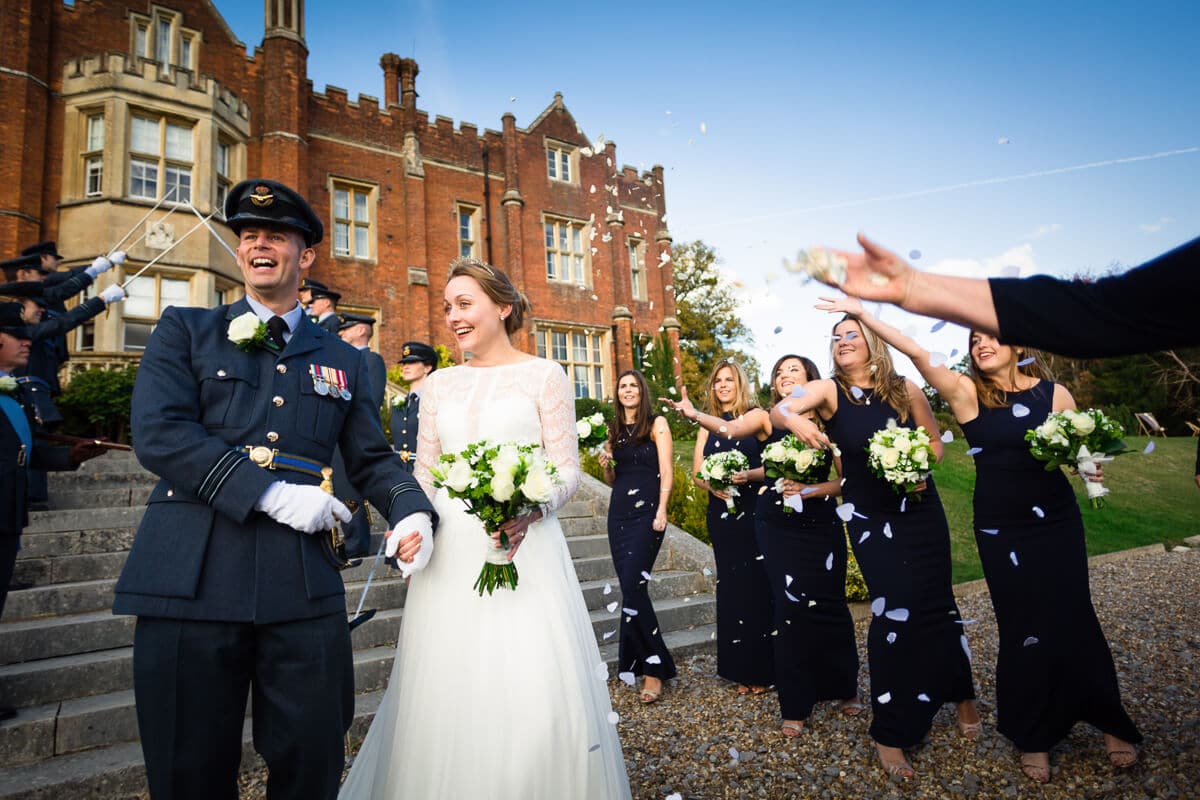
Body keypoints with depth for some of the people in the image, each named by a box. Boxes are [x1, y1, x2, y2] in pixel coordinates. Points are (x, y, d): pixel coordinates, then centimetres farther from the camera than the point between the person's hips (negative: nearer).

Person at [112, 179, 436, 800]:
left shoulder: (343, 360, 14)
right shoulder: (184, 330, 9)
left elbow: (372, 459, 12)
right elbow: (158, 434, -6)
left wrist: (412, 511, -8)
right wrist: (273, 494, -16)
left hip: (305, 586, 2)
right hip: (191, 580, -1)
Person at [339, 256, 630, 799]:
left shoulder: (543, 375, 1)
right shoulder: (438, 384, 13)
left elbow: (567, 470, -3)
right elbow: (425, 473, 16)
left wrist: (531, 509, -22)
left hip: (524, 547, -3)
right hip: (450, 555, 4)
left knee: (532, 694, -2)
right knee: (449, 693, 9)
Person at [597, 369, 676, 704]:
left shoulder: (657, 423, 0)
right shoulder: (613, 429, 14)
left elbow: (666, 471, -6)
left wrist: (661, 512, -15)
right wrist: (605, 464, -2)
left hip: (646, 511, -5)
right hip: (619, 512, 5)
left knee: (633, 586, -13)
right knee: (631, 587, 7)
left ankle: (653, 668, -2)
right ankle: (638, 660, 19)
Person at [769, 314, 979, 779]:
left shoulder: (905, 389, -5)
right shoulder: (828, 390, -10)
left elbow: (934, 441, 7)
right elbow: (777, 410, -27)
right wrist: (795, 420, -49)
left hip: (920, 510, 2)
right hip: (869, 517, -2)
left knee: (936, 602, 10)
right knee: (896, 610, -6)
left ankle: (960, 693, 40)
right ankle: (889, 733, 11)